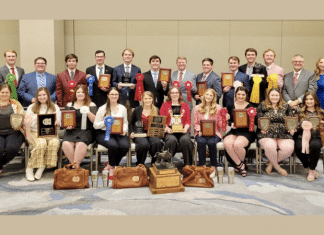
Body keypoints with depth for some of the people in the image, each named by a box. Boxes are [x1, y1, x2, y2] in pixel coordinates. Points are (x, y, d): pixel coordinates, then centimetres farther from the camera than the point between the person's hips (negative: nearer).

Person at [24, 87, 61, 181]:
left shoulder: (55, 108, 17)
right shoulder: (31, 107, 14)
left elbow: (58, 123, 11)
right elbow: (27, 124, 6)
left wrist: (57, 123, -12)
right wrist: (27, 123, -18)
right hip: (35, 133, -1)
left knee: (55, 142, -34)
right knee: (41, 143, -35)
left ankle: (42, 168, -26)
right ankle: (29, 169, -21)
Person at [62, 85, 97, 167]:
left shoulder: (91, 105, 12)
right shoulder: (69, 105, 20)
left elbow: (95, 121, 1)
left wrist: (88, 112, -16)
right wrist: (67, 125, -4)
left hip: (85, 131, -2)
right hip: (71, 130, 3)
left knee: (81, 144, -34)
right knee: (66, 144, -29)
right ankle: (74, 164, -16)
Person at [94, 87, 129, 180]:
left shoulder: (123, 108, 14)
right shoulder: (102, 109, 3)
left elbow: (125, 123, 16)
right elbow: (95, 125, 1)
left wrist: (124, 130, -5)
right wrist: (105, 122, -16)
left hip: (119, 133, 3)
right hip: (104, 133, -3)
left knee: (125, 146, -29)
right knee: (113, 145, -35)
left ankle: (110, 165, -3)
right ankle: (112, 168, -7)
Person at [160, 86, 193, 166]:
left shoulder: (185, 105, 20)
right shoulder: (165, 104, 17)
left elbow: (188, 120, 12)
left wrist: (185, 128, -9)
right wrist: (166, 128, -11)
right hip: (170, 131, -1)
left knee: (185, 140, -33)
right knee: (172, 140, -35)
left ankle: (188, 165, -23)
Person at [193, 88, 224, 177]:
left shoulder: (218, 108, 8)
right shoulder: (197, 108, 11)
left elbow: (220, 124, 5)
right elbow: (195, 123, 9)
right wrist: (199, 130, -9)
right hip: (201, 133, 1)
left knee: (211, 142, -33)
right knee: (201, 142, -33)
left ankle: (213, 168, -19)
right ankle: (203, 166, -22)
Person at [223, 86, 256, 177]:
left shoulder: (250, 107, 4)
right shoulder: (231, 106, 13)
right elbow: (227, 120, 13)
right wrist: (231, 124, -9)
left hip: (246, 132, -3)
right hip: (233, 132, 3)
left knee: (237, 144, -33)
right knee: (227, 143, -30)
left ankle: (242, 162, 1)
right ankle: (239, 165, -9)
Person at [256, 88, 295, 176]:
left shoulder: (286, 107, 19)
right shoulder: (262, 106, 14)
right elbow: (258, 120, 10)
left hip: (283, 134, 2)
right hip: (267, 134, -2)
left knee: (289, 148, -29)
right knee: (270, 147, -35)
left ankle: (271, 163, -3)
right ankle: (277, 167, -5)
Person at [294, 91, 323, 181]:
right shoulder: (300, 112, 14)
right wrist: (302, 126, -14)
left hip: (316, 137, 0)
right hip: (302, 137, 0)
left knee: (315, 145, -37)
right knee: (299, 147, -35)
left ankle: (312, 170, -14)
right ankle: (309, 167, -8)